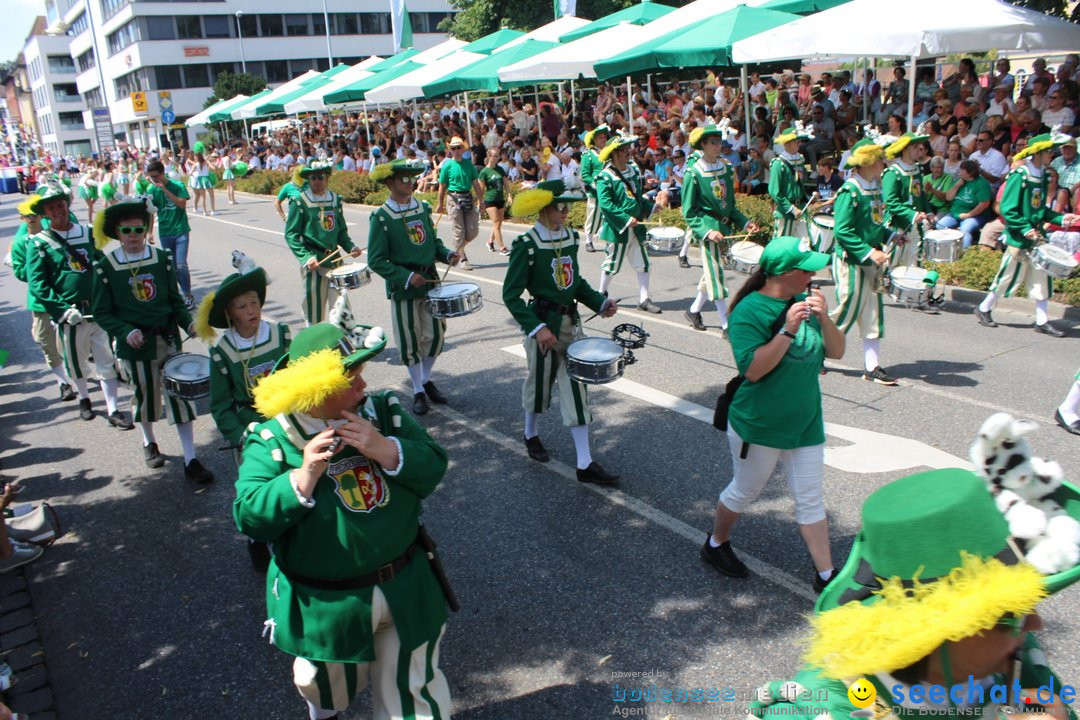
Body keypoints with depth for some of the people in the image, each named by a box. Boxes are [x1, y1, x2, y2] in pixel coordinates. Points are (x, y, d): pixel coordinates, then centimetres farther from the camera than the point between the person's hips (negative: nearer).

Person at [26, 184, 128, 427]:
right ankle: (84, 399, 38)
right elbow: (37, 284, -10)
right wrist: (63, 309, -19)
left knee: (108, 362, 3)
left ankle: (112, 411, 10)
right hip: (71, 314, -2)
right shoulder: (39, 243, -4)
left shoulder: (88, 233, 7)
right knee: (77, 363, 14)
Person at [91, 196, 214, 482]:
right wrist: (126, 331, -19)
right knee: (144, 396, 14)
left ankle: (191, 461, 6)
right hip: (135, 344, -1)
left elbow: (175, 300, 5)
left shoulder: (162, 258, 0)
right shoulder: (106, 266, -5)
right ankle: (149, 444, 43)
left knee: (180, 396, -1)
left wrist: (189, 323, -12)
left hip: (168, 339, 1)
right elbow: (102, 312, -3)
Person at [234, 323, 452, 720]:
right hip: (323, 604, -1)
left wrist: (384, 449, -25)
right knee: (327, 688, 26)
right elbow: (250, 519, -19)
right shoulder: (270, 441, -14)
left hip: (404, 590, 2)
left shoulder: (384, 412, -5)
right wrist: (304, 476, -31)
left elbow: (433, 467, -9)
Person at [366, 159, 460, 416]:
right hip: (403, 288, -5)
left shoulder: (424, 208, 5)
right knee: (410, 342, 6)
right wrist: (406, 277, -22)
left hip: (430, 282, 5)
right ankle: (418, 391, 21)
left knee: (436, 335, 10)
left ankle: (426, 379, 33)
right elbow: (376, 260, -13)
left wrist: (448, 255, -5)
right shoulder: (381, 217, -12)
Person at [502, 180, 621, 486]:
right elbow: (511, 295, -15)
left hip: (571, 323, 5)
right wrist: (537, 328, -23)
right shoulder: (526, 245, -16)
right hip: (543, 325, -5)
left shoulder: (570, 236, 3)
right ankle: (531, 435, 43)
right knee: (540, 383, 13)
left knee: (576, 388, 3)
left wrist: (600, 302, 1)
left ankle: (585, 463, 6)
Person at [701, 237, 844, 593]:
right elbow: (753, 369, -26)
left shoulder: (804, 300, 2)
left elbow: (836, 352, 2)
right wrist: (787, 331, -31)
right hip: (759, 426, -6)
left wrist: (824, 318, -15)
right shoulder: (750, 310, -19)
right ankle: (715, 545, 37)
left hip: (806, 423, 6)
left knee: (811, 499, 11)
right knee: (744, 492, 13)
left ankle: (825, 575, 22)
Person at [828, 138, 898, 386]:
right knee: (847, 312, 1)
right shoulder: (850, 192, -16)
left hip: (871, 262, 8)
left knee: (873, 314, 8)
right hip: (851, 261, -8)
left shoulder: (875, 188, 9)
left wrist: (891, 236, 4)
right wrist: (869, 252, -25)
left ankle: (872, 367, 13)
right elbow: (842, 231, -22)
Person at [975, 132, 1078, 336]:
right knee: (1008, 278, 3)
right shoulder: (1019, 176, -15)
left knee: (1042, 279, 7)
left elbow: (1041, 210, 18)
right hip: (1019, 239, -8)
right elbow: (1007, 210, -18)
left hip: (1036, 237, 8)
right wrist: (1025, 230, -22)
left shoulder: (1042, 176, 10)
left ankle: (1041, 322, 13)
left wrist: (1061, 219, 5)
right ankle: (983, 309, 21)